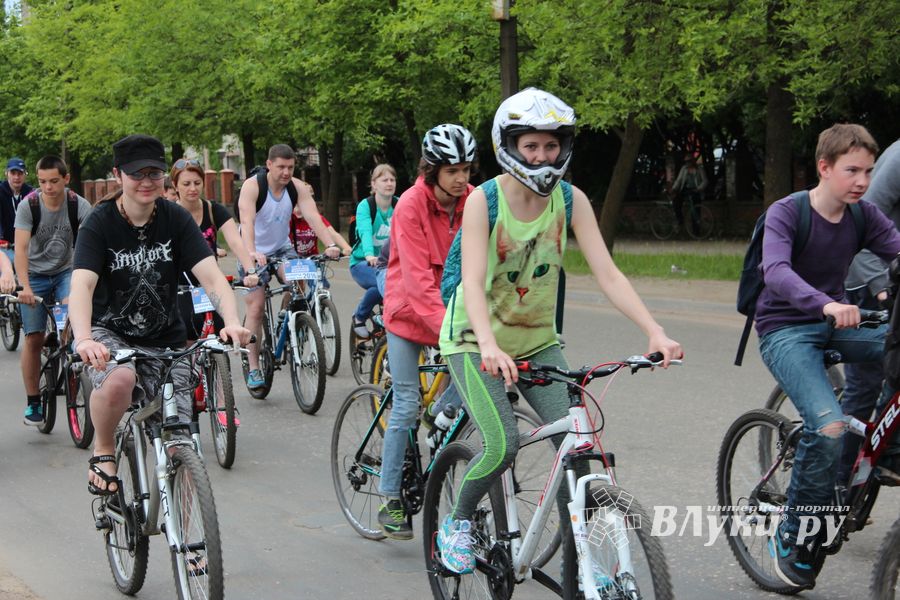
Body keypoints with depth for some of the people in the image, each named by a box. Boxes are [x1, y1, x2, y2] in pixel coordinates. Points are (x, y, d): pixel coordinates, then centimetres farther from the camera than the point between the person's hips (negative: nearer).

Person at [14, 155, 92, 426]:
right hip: (35, 274, 0)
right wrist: (25, 287, -34)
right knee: (34, 338, -2)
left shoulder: (78, 205, -15)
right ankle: (33, 402, 9)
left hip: (65, 271, 0)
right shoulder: (28, 205, -16)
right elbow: (21, 249, -23)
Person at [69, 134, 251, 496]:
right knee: (119, 380, -38)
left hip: (165, 341, 3)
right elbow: (82, 285, -27)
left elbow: (211, 276, -16)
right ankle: (103, 451, -8)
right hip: (110, 335, -2)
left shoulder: (176, 219, -7)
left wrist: (232, 322, -36)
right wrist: (84, 339, -46)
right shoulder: (100, 223, -13)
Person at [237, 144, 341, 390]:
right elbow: (247, 221, -34)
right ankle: (253, 369, 0)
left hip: (282, 248, 3)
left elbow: (313, 217, -22)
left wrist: (330, 244, -39)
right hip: (255, 253, -3)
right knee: (256, 307, -7)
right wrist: (251, 252, -51)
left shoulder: (297, 187, -10)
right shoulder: (252, 185, -21)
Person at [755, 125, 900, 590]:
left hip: (836, 324, 6)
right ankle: (792, 535, -11)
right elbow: (776, 272, -30)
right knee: (830, 425, -28)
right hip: (786, 330, -6)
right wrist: (825, 304, -48)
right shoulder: (786, 213, -14)